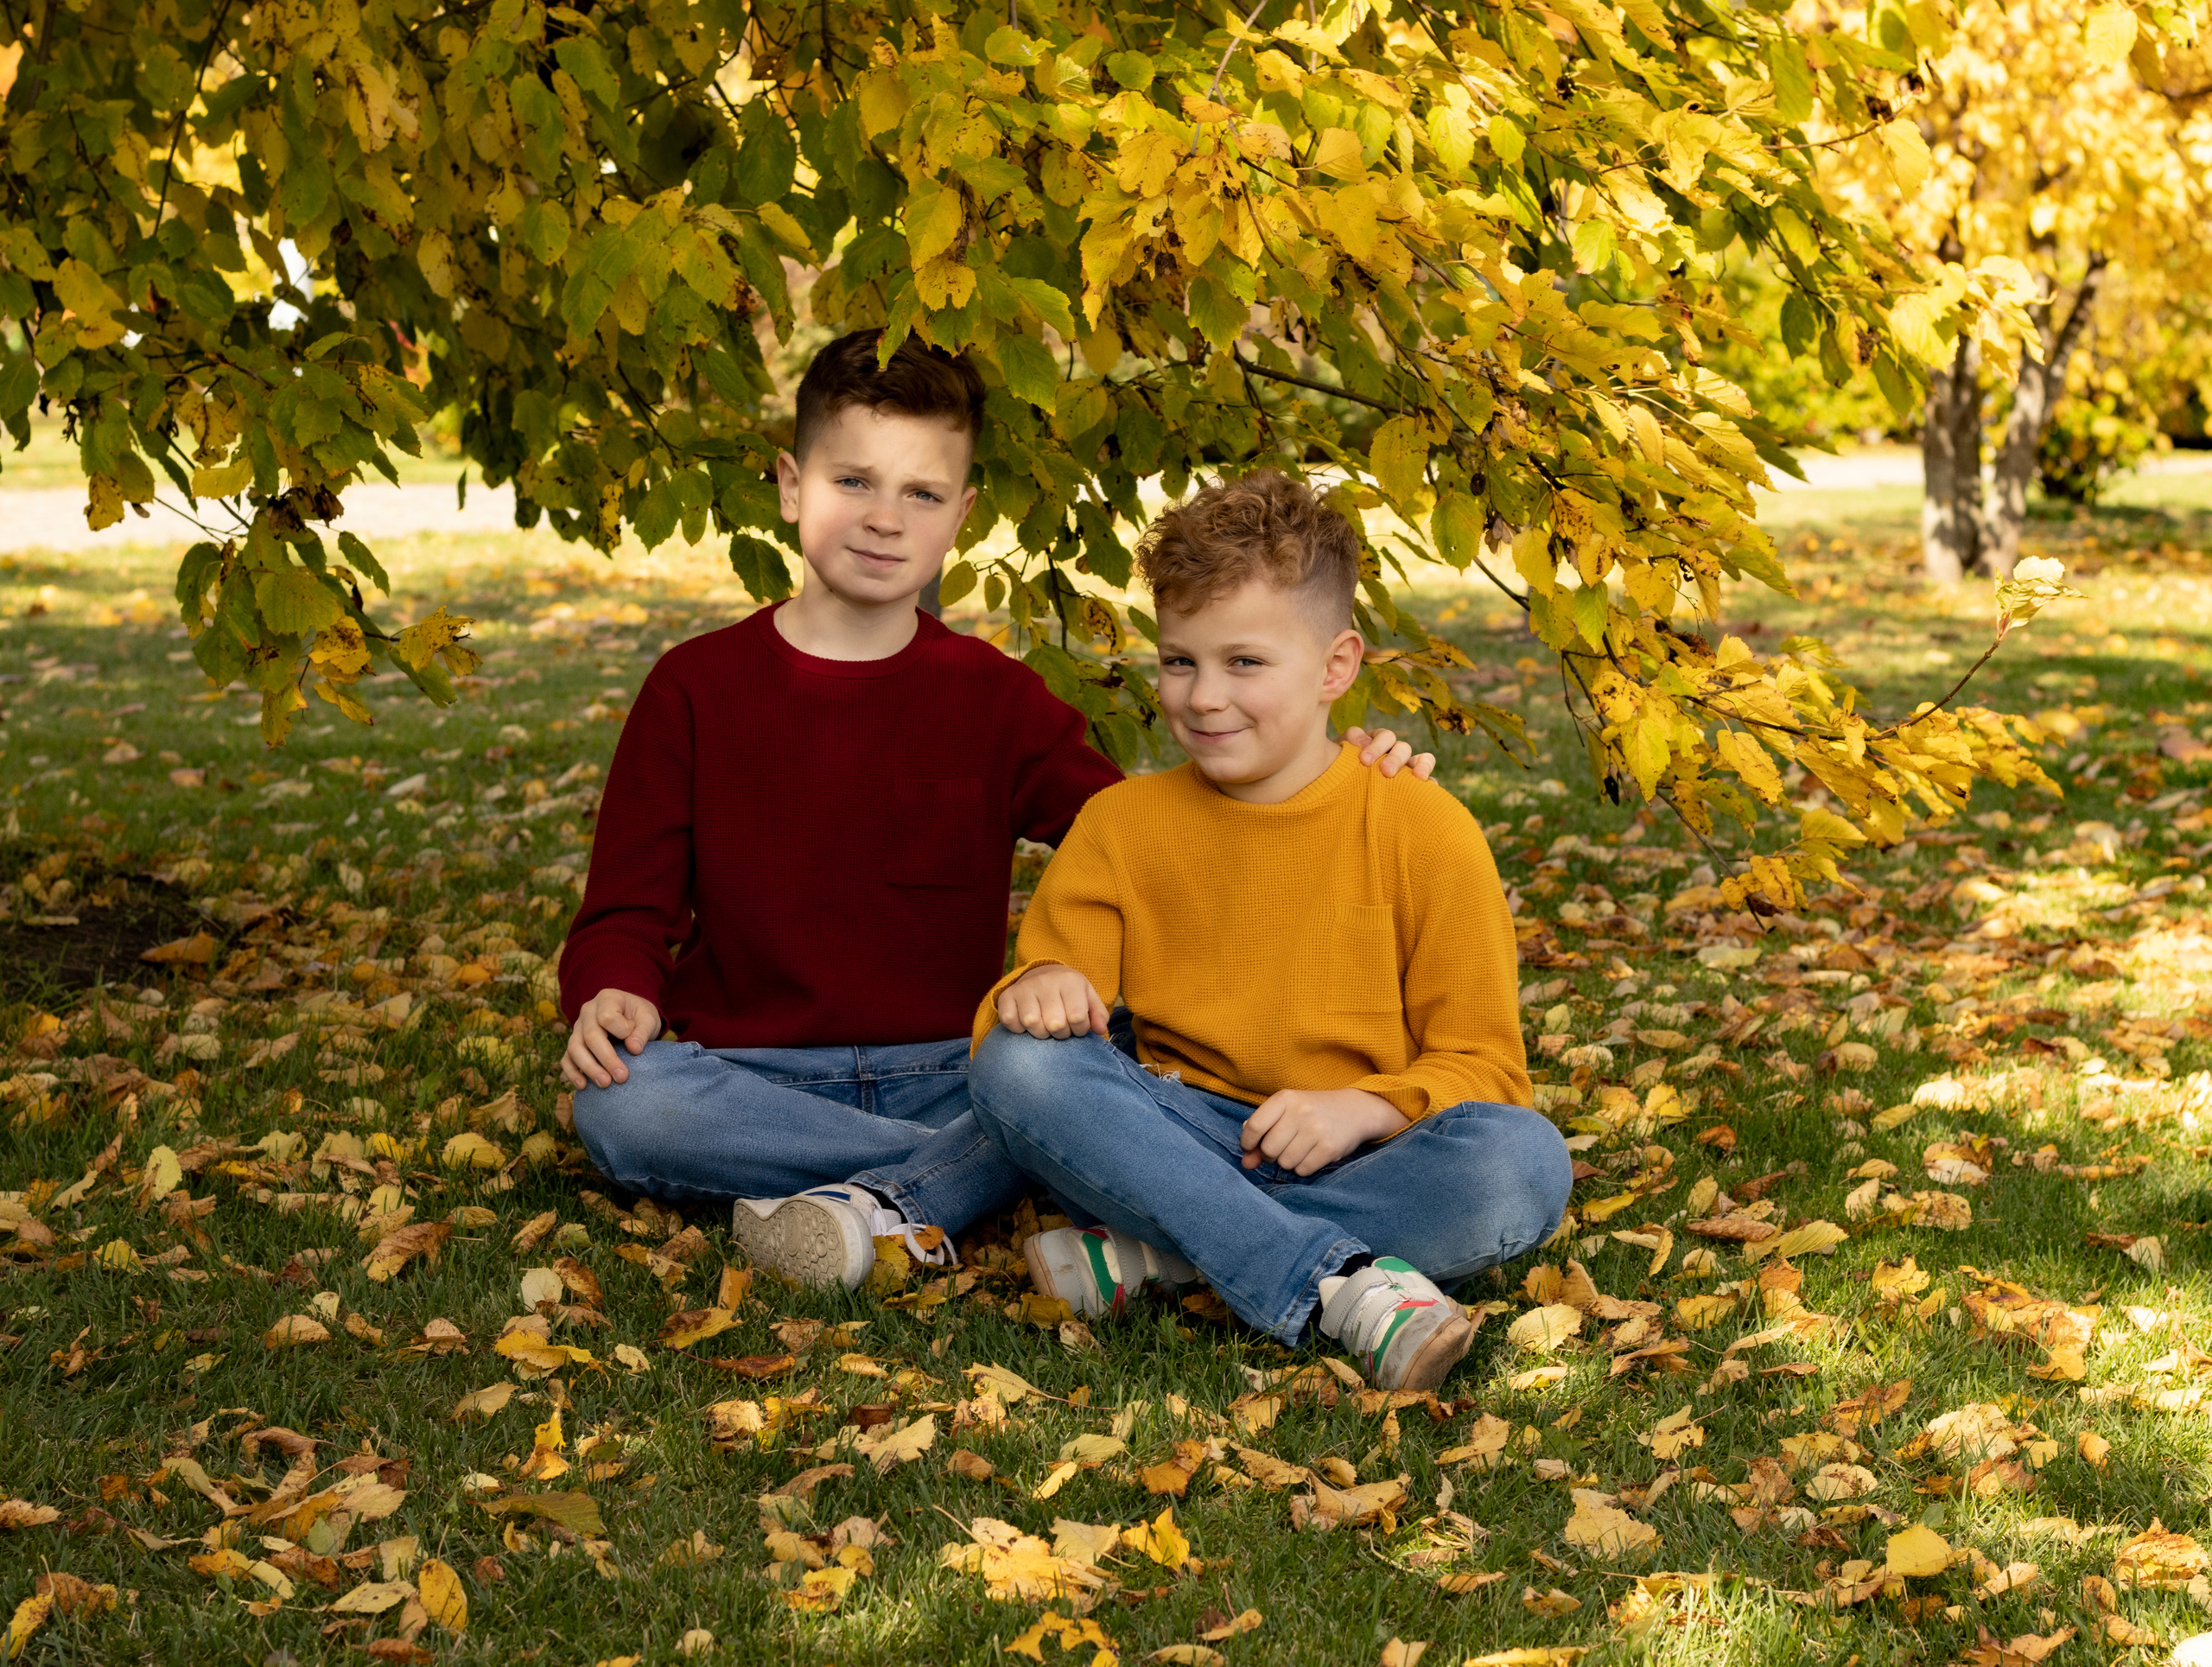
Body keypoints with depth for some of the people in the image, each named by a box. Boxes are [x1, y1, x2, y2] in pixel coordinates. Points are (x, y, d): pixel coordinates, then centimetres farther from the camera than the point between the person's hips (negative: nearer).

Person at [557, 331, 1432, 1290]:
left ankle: (876, 1204, -35)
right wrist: (614, 995, -19)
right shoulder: (697, 688, 4)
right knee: (616, 1103, -33)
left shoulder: (993, 698, 9)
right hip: (754, 1079, 0)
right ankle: (959, 1182, -27)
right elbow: (628, 910, 5)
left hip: (949, 1074, 1)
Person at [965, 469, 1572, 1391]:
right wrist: (1037, 992, -19)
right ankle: (1340, 1280, -37)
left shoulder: (1424, 830, -1)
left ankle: (1152, 1251, -27)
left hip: (1358, 1160, -1)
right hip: (1182, 1137, 2)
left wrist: (1363, 1108, -21)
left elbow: (1480, 1066, -1)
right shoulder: (1120, 824, 7)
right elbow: (1048, 992, 5)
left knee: (1524, 1162, -32)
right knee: (1014, 1066, -27)